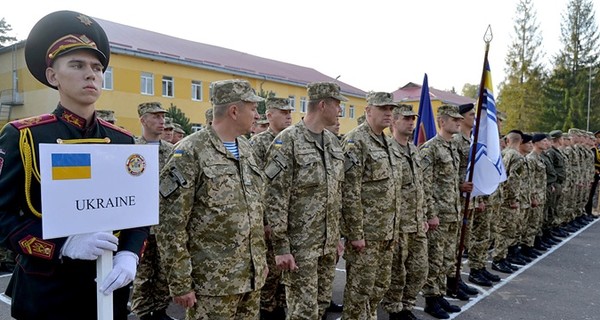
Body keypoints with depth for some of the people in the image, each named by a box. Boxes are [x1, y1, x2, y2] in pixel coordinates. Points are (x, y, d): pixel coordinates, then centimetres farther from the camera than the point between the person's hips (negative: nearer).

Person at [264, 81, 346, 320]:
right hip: (300, 244, -7)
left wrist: (337, 236, 16)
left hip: (329, 243, 7)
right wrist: (281, 247, -18)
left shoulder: (333, 142, 9)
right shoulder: (288, 141, -15)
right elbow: (275, 199, -17)